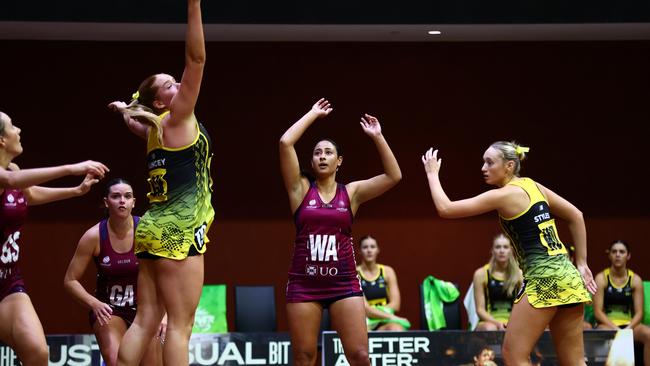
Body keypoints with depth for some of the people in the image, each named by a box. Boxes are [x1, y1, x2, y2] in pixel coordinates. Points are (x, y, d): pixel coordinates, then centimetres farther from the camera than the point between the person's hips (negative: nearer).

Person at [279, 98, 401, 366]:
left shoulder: (351, 192, 7)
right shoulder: (301, 189, 3)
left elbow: (393, 176, -3)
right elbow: (285, 143, -7)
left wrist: (377, 137, -4)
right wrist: (313, 114, 2)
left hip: (344, 283, 0)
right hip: (304, 283, 0)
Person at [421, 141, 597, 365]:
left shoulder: (504, 195, -8)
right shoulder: (532, 186, 15)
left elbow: (445, 208, -7)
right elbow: (576, 216, 21)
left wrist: (432, 173, 8)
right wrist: (581, 264, 21)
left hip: (544, 276, -8)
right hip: (566, 274, 9)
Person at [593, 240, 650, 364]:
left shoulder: (635, 279, 8)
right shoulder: (601, 278, 1)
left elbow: (639, 312, 4)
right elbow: (598, 312, -5)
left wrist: (629, 328, -16)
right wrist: (616, 329, -18)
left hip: (629, 325, 2)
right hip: (607, 325, -2)